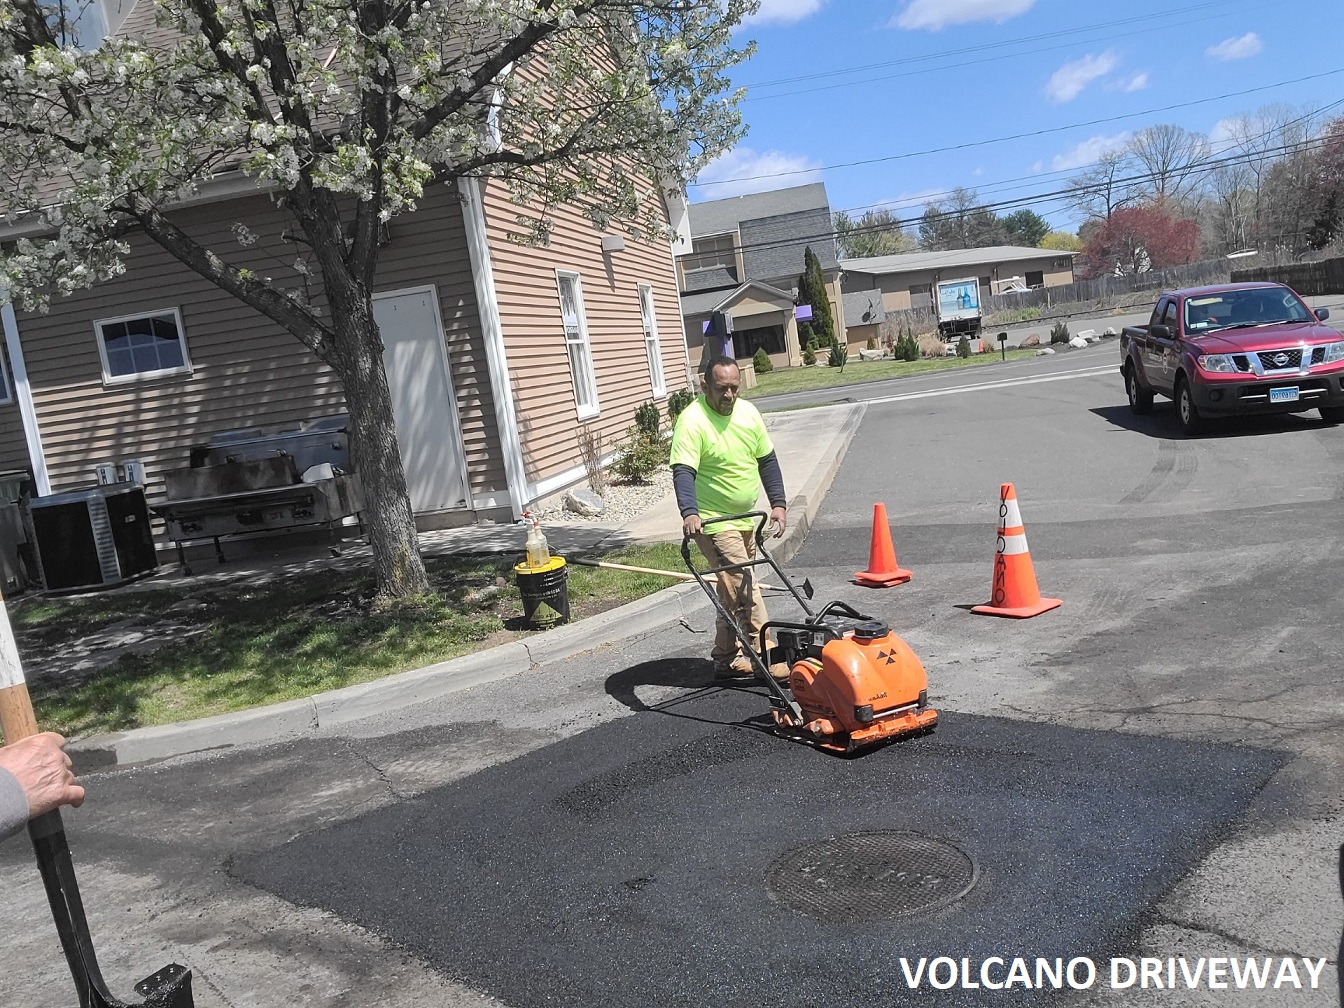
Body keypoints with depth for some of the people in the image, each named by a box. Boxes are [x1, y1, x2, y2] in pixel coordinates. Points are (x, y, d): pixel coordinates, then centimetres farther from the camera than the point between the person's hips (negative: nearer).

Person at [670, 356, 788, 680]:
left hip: (745, 520, 8)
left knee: (734, 590, 15)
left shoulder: (748, 412, 3)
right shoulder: (692, 421, -19)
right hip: (713, 523, -8)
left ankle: (727, 659, 26)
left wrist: (778, 503, 3)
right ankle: (767, 659, -2)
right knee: (745, 588, -11)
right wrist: (689, 512, -45)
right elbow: (683, 471, -29)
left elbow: (767, 460, 11)